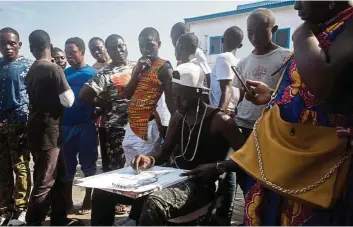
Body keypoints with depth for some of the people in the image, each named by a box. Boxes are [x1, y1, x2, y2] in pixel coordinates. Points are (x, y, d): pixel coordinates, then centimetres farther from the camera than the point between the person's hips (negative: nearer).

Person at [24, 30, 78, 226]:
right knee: (45, 181, -2)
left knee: (58, 174, 16)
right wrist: (66, 90, 5)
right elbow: (68, 101, -11)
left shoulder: (32, 71, 9)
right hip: (47, 129, -8)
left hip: (37, 127, 8)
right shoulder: (54, 69, -13)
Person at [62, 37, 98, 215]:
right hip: (65, 125, 4)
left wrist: (94, 119, -13)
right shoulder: (63, 74, 10)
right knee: (66, 165, 11)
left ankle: (88, 201, 18)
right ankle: (67, 200, 25)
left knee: (88, 164, 5)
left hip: (85, 126, -4)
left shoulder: (93, 73, -1)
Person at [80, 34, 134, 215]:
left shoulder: (137, 67, 7)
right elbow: (84, 95, -13)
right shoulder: (105, 73, -6)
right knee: (113, 164, 5)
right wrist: (105, 105, -5)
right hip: (113, 126, -4)